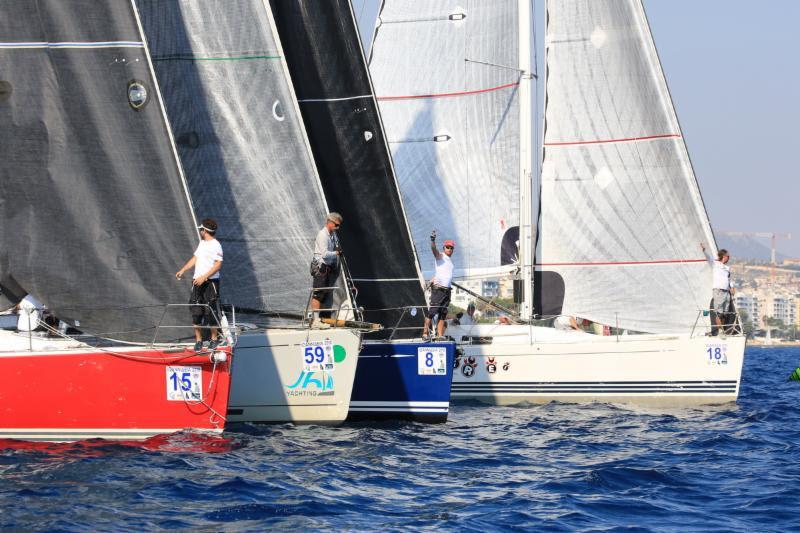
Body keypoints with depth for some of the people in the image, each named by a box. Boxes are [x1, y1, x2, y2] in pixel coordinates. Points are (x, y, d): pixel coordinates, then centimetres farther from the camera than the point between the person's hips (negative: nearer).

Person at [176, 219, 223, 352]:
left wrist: (204, 277, -25)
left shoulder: (215, 245, -13)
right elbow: (195, 258, 25)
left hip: (210, 282, -8)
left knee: (211, 312, -1)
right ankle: (198, 340, 11)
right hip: (197, 281, 8)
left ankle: (214, 339, 12)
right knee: (196, 311, 5)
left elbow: (218, 265, -20)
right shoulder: (202, 243, 14)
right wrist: (183, 270, 20)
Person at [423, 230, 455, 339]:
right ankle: (425, 332, -11)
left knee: (443, 314, 6)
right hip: (438, 289, -8)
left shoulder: (450, 261, 21)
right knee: (432, 311, -11)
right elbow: (434, 249, -20)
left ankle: (440, 335, 6)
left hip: (447, 290, 8)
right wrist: (433, 240, -37)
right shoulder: (440, 256, 0)